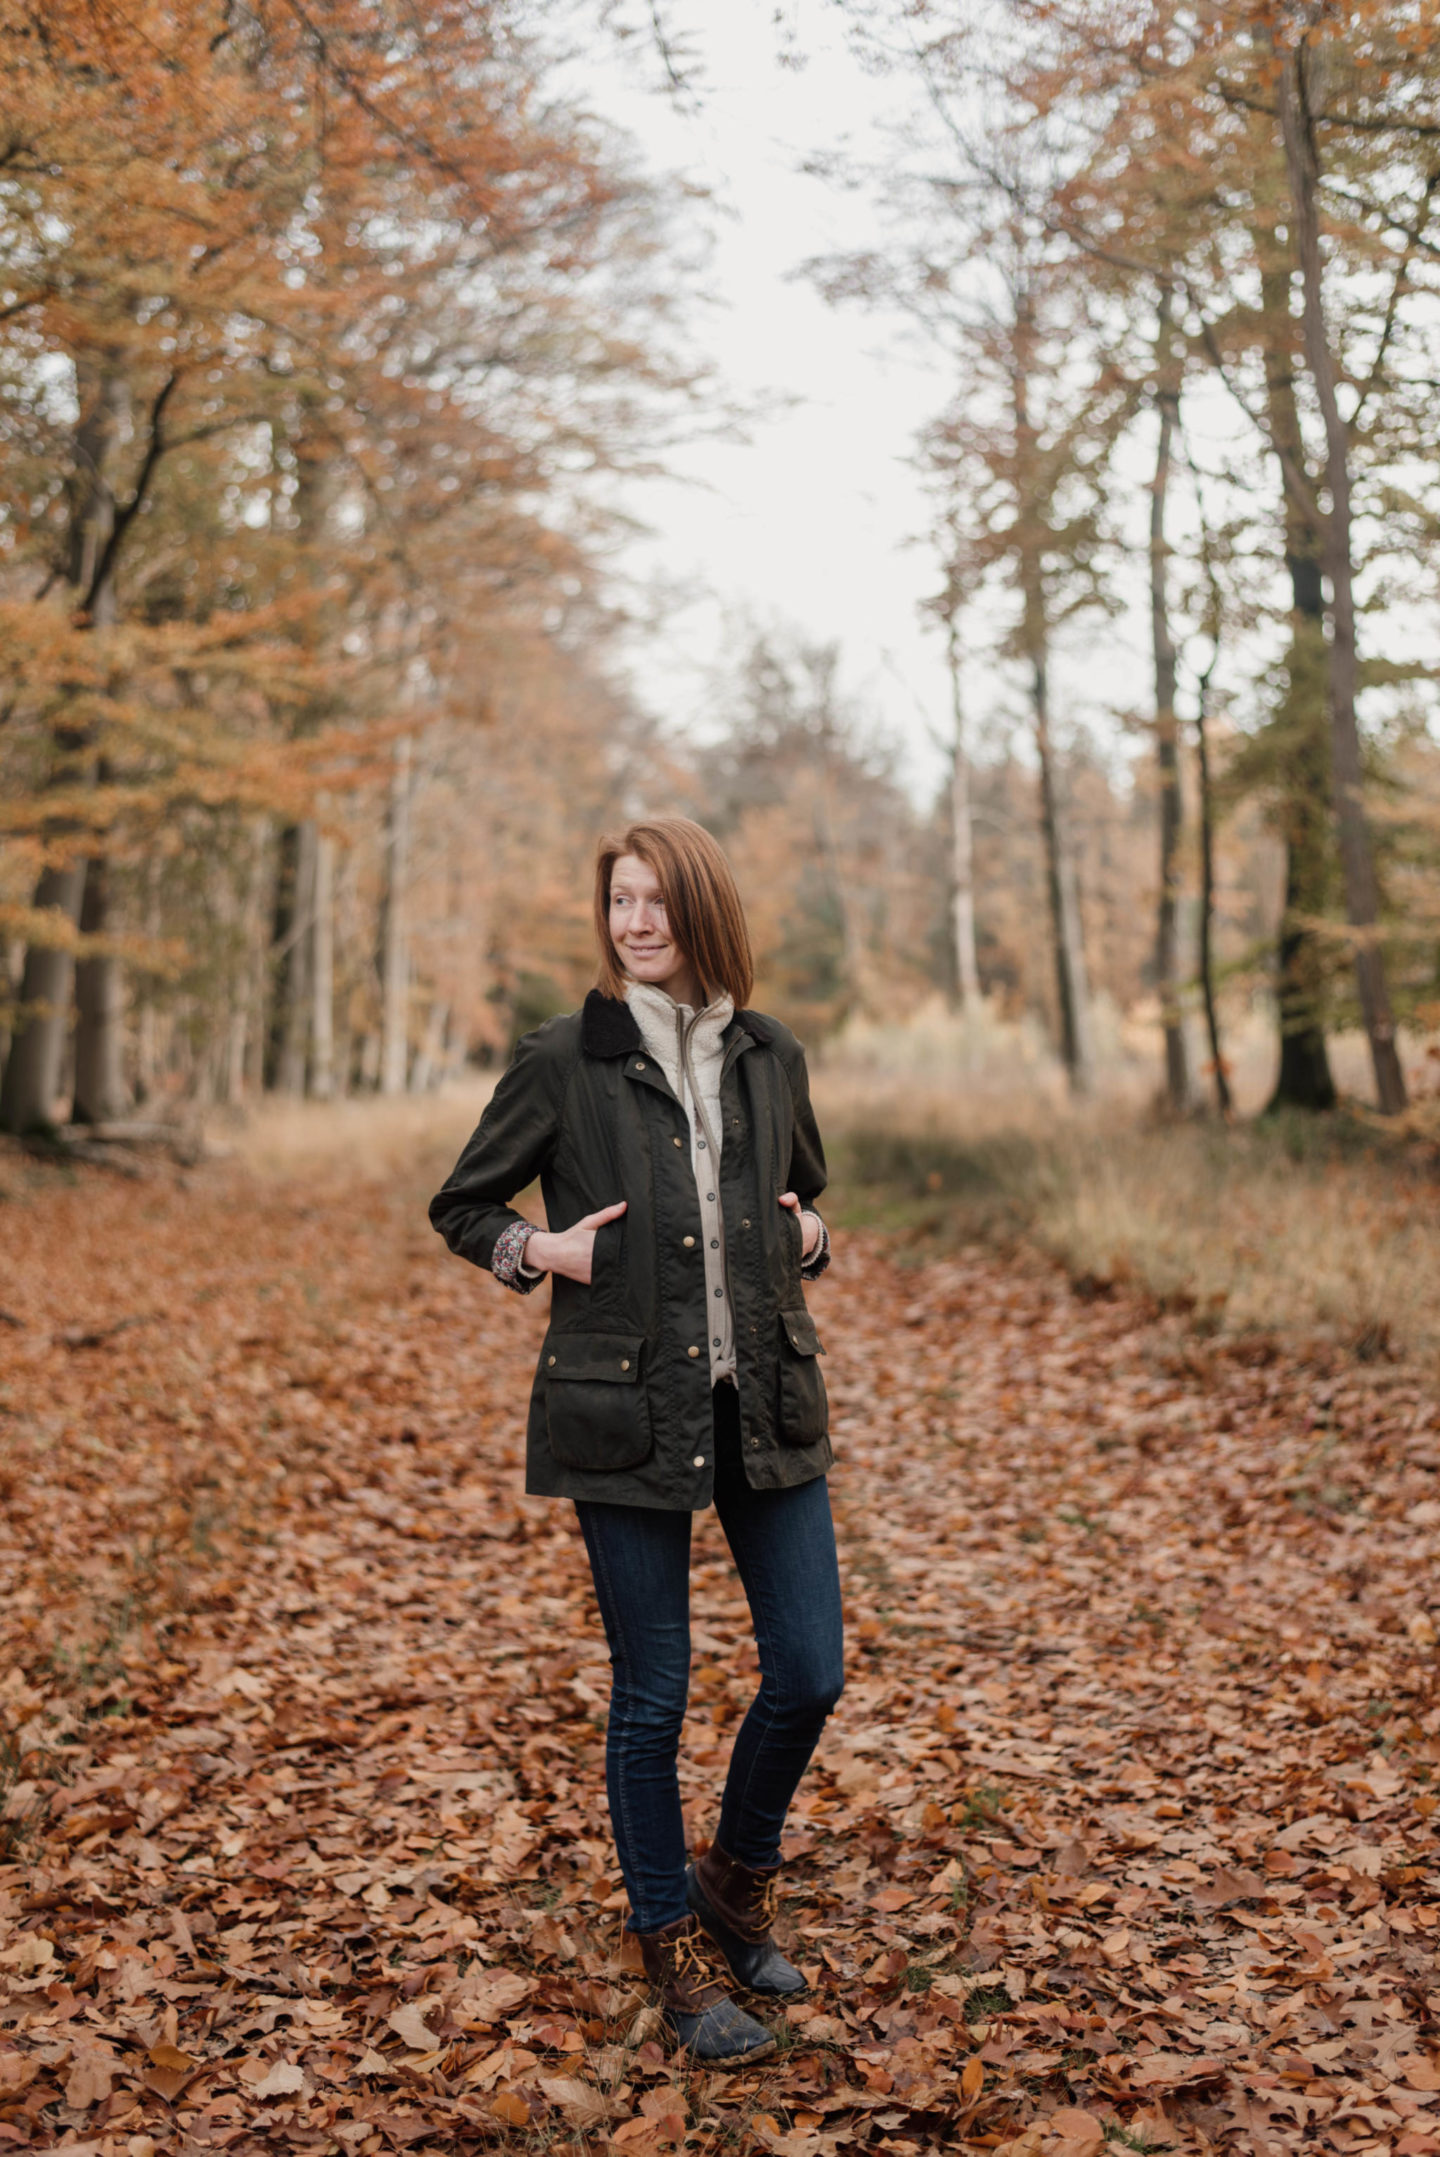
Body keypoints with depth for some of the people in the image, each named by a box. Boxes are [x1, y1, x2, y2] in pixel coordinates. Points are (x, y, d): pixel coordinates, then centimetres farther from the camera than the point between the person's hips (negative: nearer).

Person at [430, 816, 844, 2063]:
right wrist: (539, 1250, -11)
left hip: (768, 1406, 4)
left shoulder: (771, 1057, 7)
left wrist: (806, 1239, 3)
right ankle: (677, 1956, 26)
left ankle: (740, 1883, 33)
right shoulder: (564, 1060, -3)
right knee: (653, 1697, 5)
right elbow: (462, 1209, 7)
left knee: (811, 1672, 5)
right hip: (626, 1414, -3)